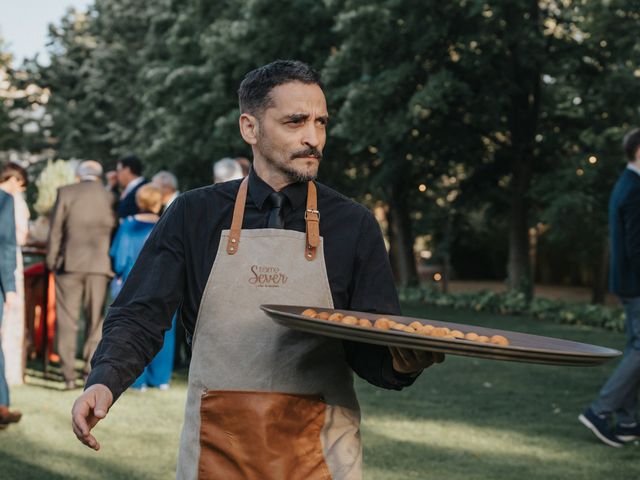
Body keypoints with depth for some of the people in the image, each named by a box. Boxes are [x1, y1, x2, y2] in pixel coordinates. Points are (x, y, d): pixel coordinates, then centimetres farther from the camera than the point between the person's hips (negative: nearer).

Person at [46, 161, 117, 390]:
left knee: (67, 319, 5)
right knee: (96, 319, 9)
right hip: (99, 264, 1)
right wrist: (114, 263, 12)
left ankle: (69, 375, 2)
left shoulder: (66, 192, -1)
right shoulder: (109, 197, 4)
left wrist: (51, 260, 5)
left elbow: (55, 230, -2)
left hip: (70, 262, -1)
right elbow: (114, 230, 5)